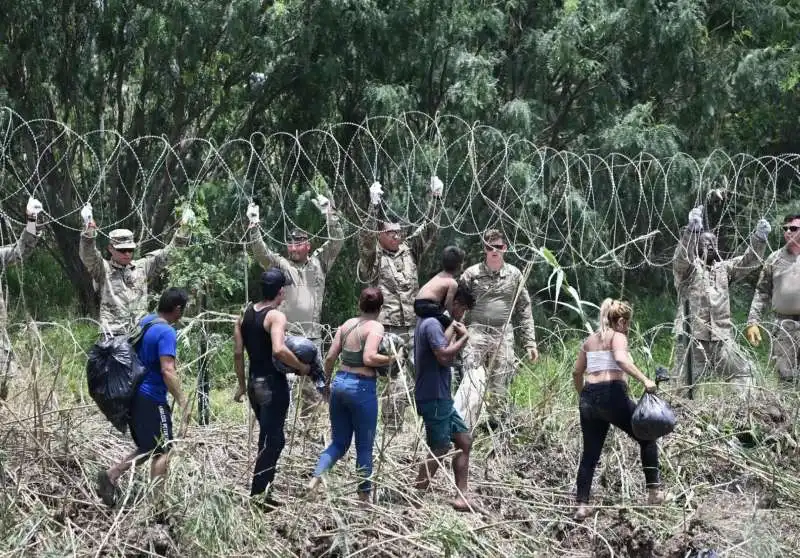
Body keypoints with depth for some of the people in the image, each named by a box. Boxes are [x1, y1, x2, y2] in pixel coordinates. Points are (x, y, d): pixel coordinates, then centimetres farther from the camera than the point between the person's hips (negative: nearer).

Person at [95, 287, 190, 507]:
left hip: (134, 396, 9)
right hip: (152, 400, -9)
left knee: (147, 449, 18)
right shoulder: (166, 332, -18)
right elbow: (167, 371, -26)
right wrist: (182, 402, -23)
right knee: (163, 450, 2)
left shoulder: (145, 322, 10)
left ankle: (111, 474, 4)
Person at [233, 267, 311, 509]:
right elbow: (279, 350, -31)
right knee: (271, 442, -1)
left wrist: (242, 385, 18)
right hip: (273, 384, -8)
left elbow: (238, 353, 11)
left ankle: (263, 493, 22)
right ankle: (257, 496, -2)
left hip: (254, 383, 8)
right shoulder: (276, 316, -15)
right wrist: (301, 367, -17)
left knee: (272, 439, 19)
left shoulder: (245, 314, 9)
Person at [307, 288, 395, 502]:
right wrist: (390, 360, -9)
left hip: (340, 382, 6)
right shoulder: (375, 327, -9)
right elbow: (369, 358, -24)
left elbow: (330, 357, 8)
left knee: (339, 442, 16)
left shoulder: (347, 324, 9)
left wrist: (327, 383, 21)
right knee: (364, 446, 7)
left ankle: (315, 479, -4)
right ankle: (364, 495, 13)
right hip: (362, 387, -6)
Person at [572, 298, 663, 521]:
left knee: (590, 453, 9)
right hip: (612, 394, -6)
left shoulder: (589, 340, 19)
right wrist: (644, 380, -24)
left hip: (589, 397, 6)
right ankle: (654, 490, 6)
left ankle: (581, 505, 2)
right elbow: (621, 359, -21)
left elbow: (577, 372, 20)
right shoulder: (618, 337, 0)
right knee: (647, 438, 10)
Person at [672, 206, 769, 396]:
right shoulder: (688, 268, 0)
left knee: (743, 371, -1)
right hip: (694, 335, -5)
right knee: (689, 381, 1)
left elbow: (748, 261, 8)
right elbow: (682, 256, -21)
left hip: (721, 336, 5)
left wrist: (759, 238, -11)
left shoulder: (724, 268, 16)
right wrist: (692, 230, -39)